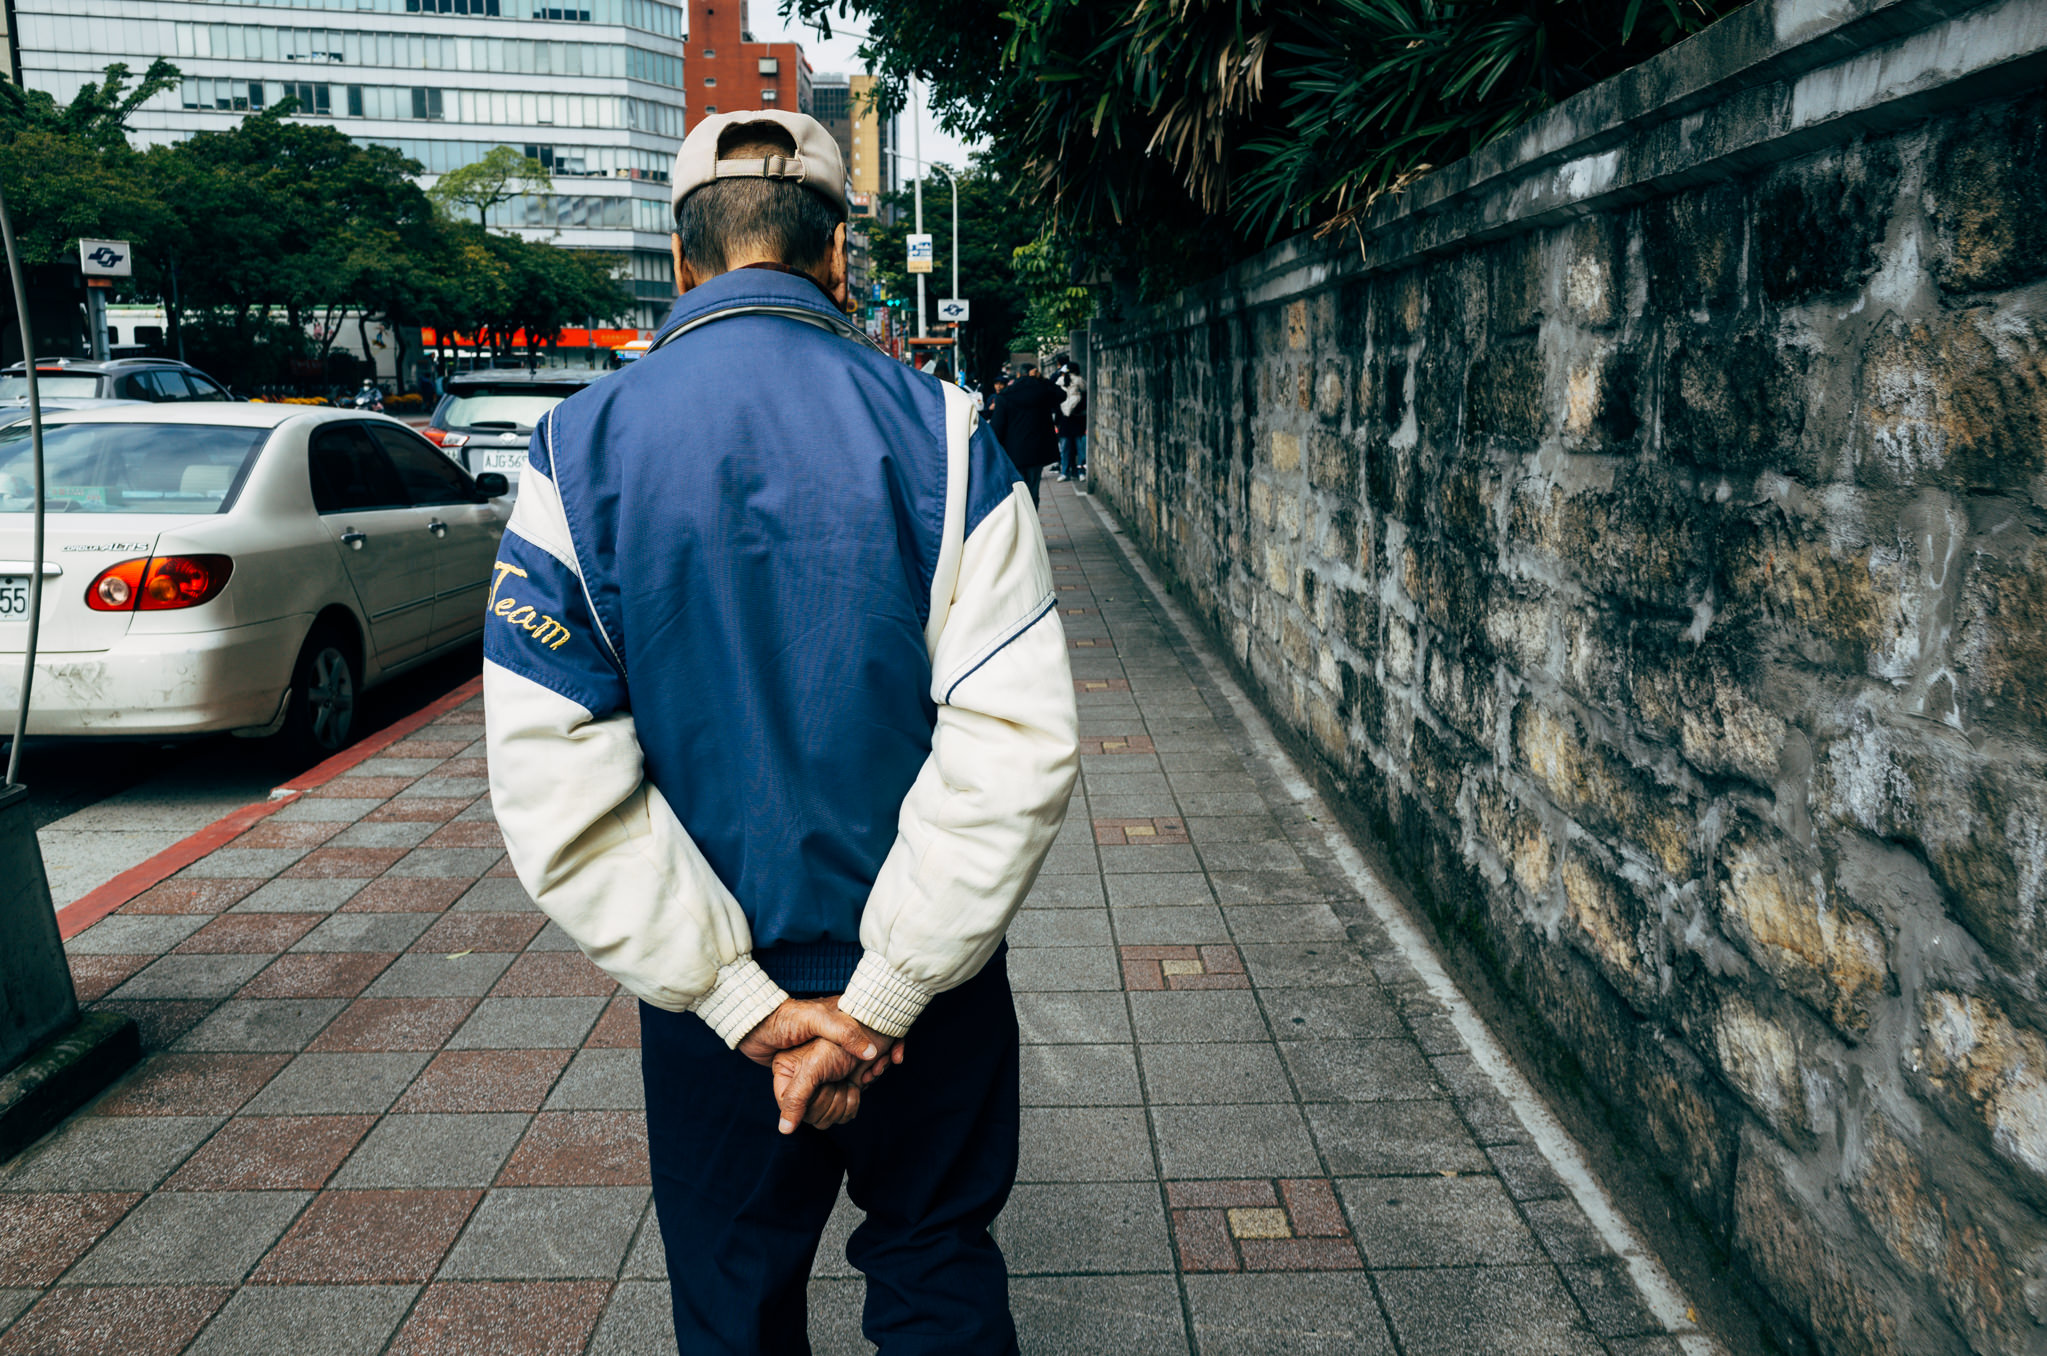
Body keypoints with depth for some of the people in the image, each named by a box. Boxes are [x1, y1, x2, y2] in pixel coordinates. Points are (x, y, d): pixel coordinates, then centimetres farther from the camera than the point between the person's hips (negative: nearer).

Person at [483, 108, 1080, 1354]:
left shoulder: (581, 450, -8)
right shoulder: (939, 430, -10)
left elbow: (555, 787, -14)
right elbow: (1020, 741, -18)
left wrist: (744, 1001, -12)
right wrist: (883, 995, -14)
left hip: (718, 997, 1)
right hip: (930, 976, 0)